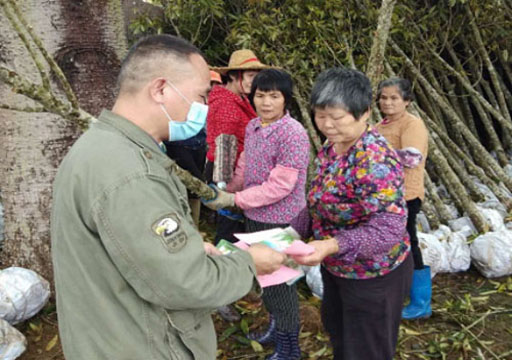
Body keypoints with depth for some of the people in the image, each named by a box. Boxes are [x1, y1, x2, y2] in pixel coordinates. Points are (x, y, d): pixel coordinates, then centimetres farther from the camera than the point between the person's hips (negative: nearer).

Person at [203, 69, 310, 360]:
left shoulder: (293, 133, -22)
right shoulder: (253, 126, 3)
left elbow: (280, 186, -25)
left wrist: (233, 200, -22)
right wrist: (225, 192, -1)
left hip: (281, 221, -7)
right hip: (255, 217, 8)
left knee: (280, 282, 8)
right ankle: (277, 326, 47)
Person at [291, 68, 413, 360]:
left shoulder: (375, 160, -30)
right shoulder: (331, 147, -2)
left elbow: (389, 228, -35)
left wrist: (332, 246, -46)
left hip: (373, 275, -8)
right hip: (336, 268, 8)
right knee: (338, 335, 29)